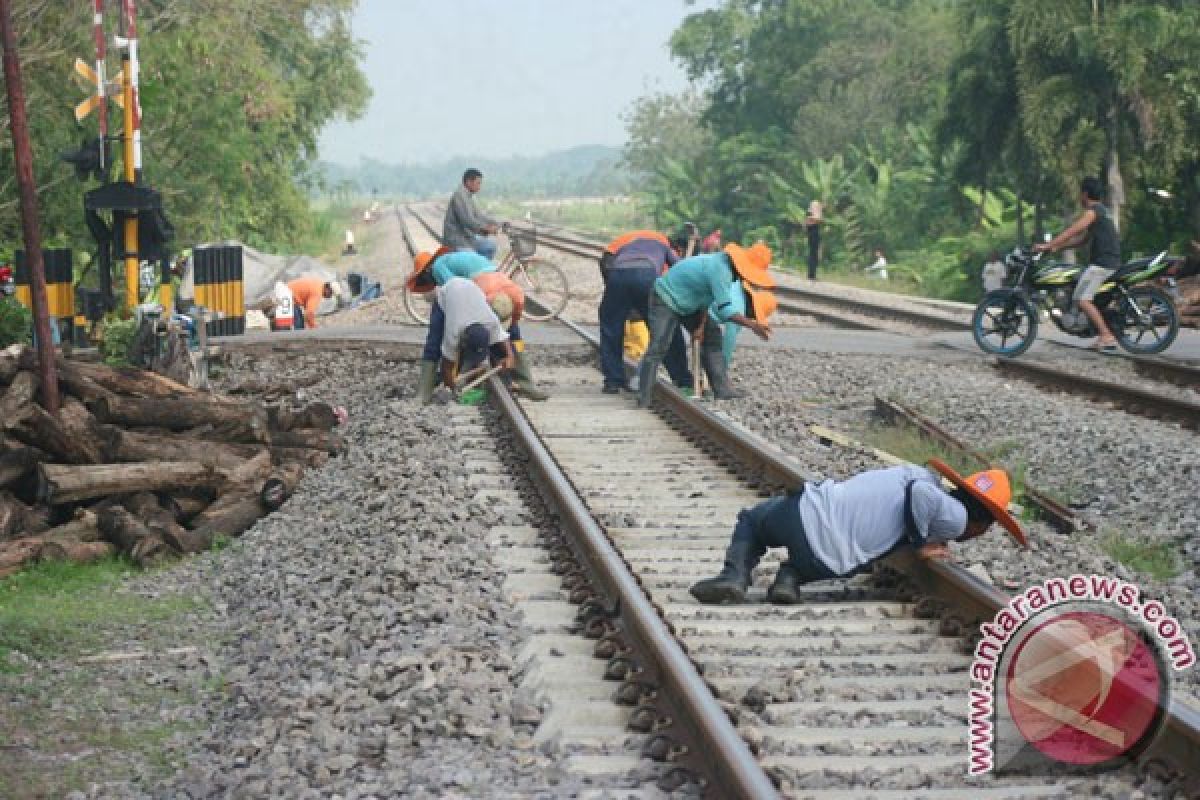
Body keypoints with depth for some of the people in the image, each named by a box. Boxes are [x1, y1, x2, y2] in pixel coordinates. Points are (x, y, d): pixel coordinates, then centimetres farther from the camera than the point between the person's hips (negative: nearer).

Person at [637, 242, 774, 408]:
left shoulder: (723, 261, -3)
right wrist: (752, 325, -37)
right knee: (658, 347, -16)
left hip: (689, 303, 10)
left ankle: (722, 390, 1)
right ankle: (643, 397, -14)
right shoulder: (720, 271, -32)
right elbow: (725, 310, -35)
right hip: (666, 300, -10)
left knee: (712, 336, 3)